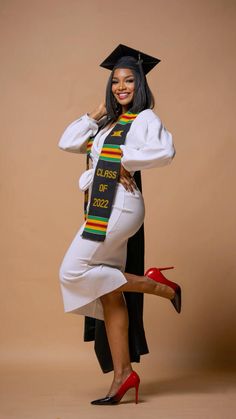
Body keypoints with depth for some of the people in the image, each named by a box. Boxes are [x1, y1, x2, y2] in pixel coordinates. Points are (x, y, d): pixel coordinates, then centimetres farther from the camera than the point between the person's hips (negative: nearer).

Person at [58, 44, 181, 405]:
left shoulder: (145, 119, -3)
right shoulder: (109, 124, 19)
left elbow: (165, 151, -23)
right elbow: (67, 143, 15)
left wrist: (126, 161, -13)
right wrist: (97, 113, 12)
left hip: (118, 206, -8)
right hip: (103, 208, 8)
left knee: (74, 273, -9)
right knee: (108, 293, 5)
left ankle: (157, 285, 1)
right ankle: (123, 373, 9)